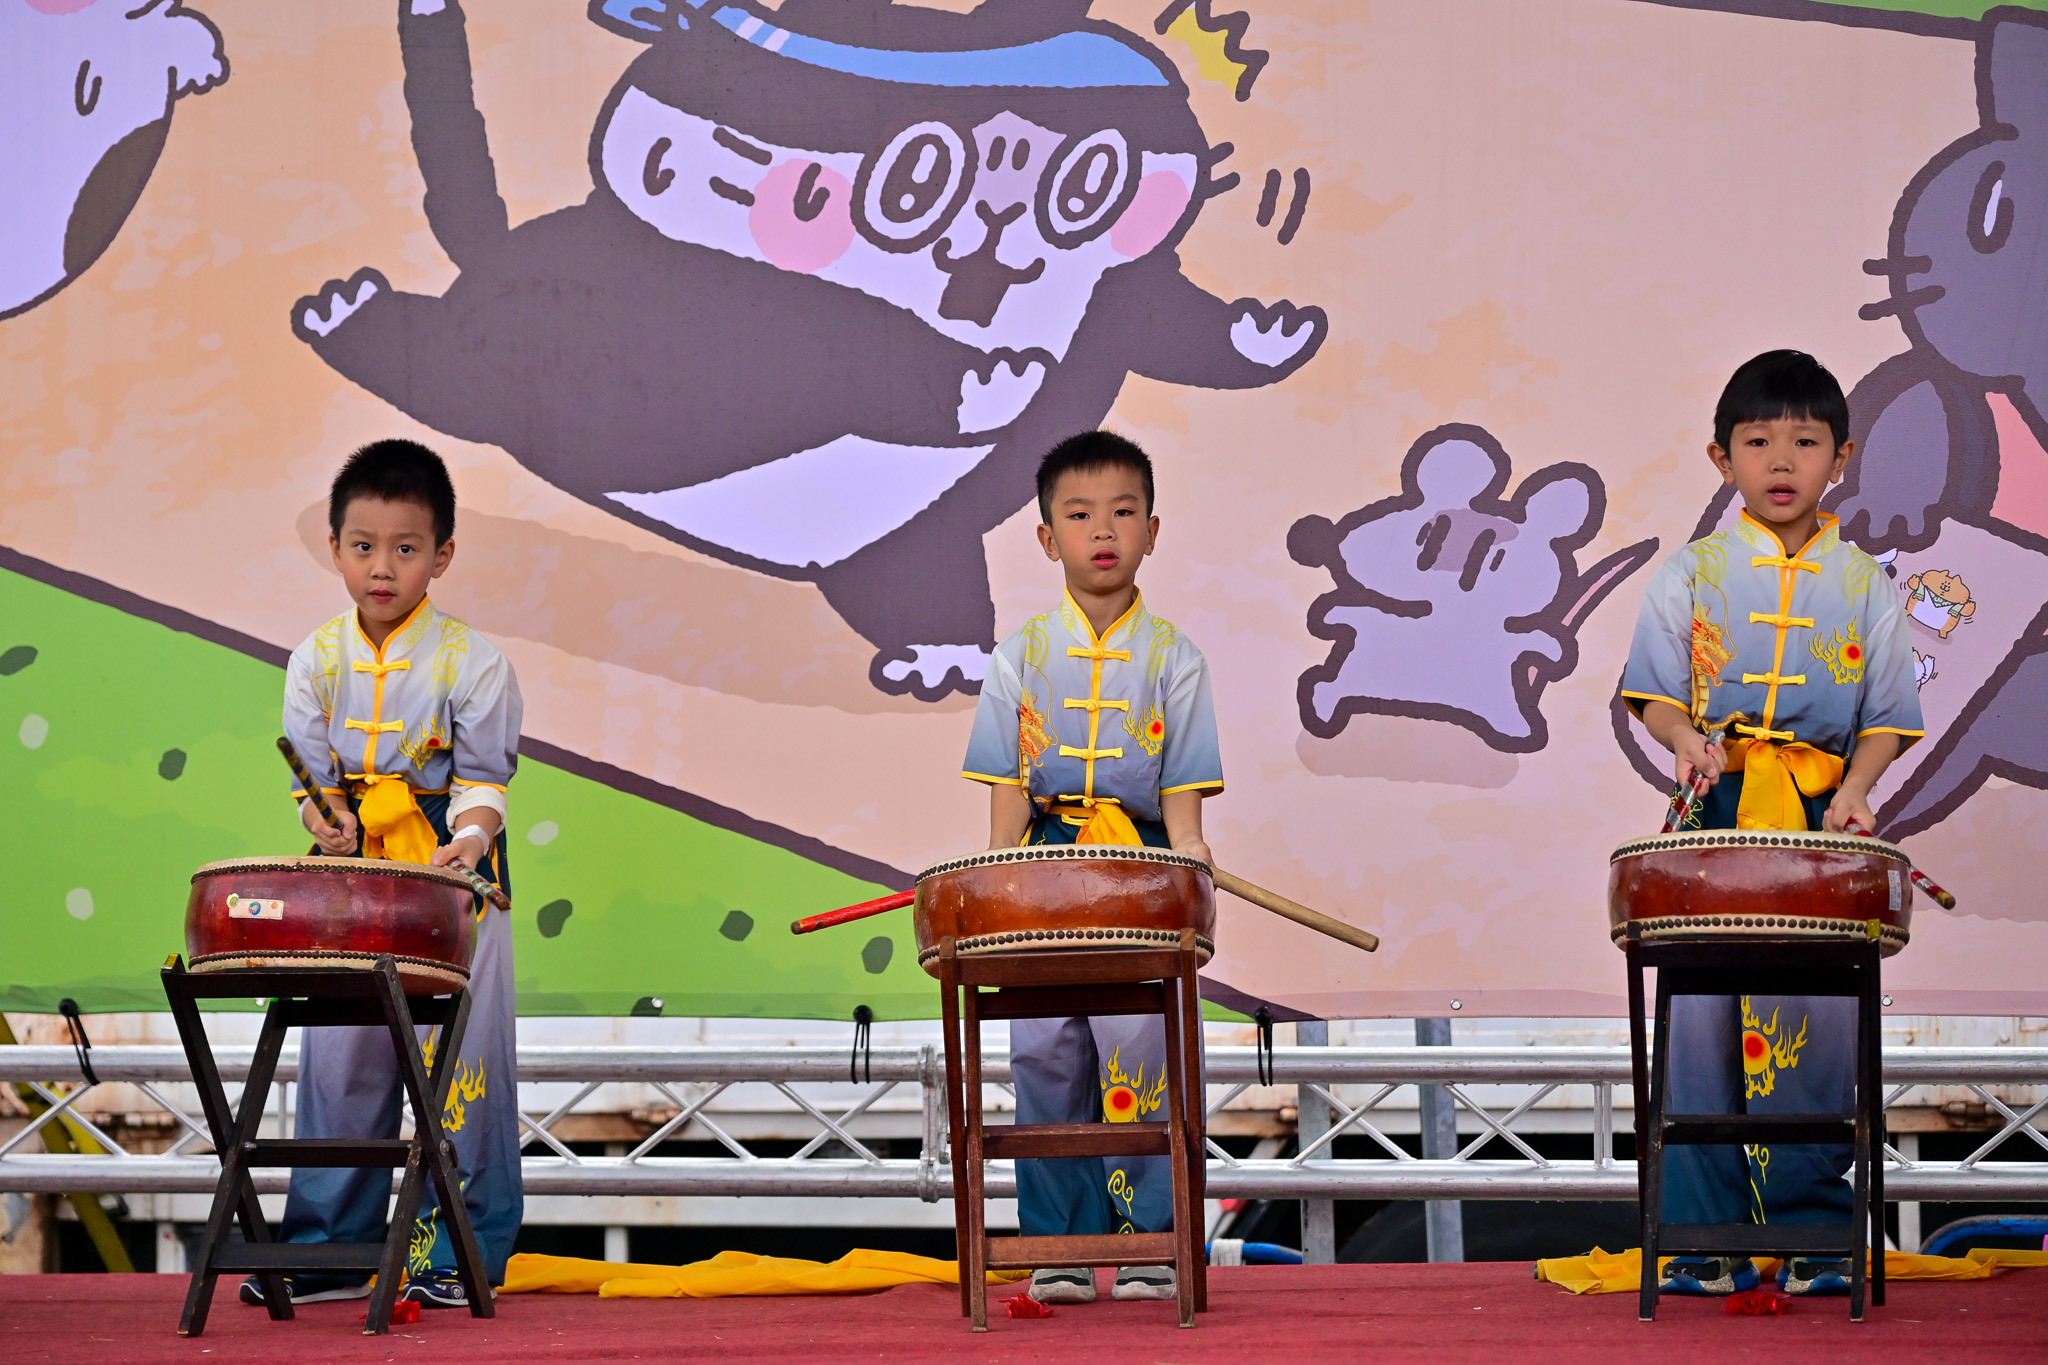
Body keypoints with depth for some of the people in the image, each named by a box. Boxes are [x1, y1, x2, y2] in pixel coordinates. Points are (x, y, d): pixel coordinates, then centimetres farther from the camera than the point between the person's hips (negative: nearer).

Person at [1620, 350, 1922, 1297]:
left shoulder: (1862, 585, 8)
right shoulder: (1693, 573, 6)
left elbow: (1887, 715, 7)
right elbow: (1654, 694, 5)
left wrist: (1855, 788, -10)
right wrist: (1687, 740, -15)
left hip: (1821, 823, 1)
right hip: (1715, 817, 0)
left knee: (1820, 1021, -3)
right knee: (1703, 1015, -4)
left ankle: (1810, 1232, 7)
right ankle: (1706, 1239, 3)